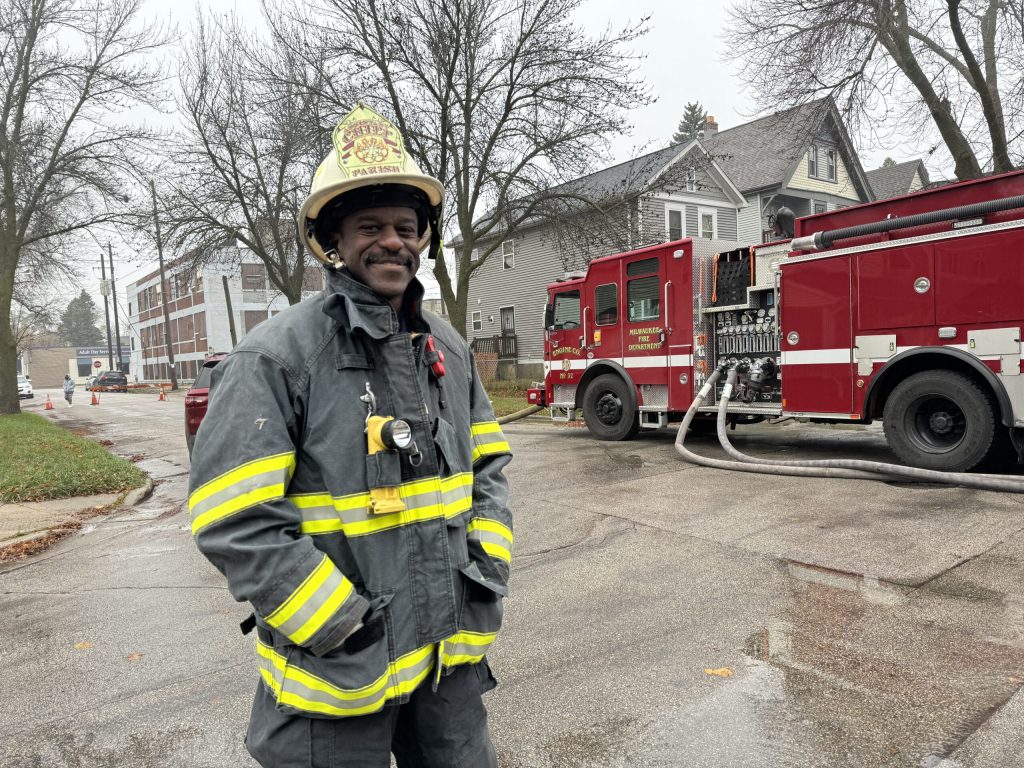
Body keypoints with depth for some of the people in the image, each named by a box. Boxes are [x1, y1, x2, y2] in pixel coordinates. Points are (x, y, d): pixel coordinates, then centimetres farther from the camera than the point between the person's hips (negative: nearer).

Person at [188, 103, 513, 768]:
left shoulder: (448, 348, 4)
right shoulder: (277, 356, -15)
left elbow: (487, 465, 13)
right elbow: (236, 524, -18)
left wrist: (489, 564, 0)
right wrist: (347, 628, -17)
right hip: (338, 670, -5)